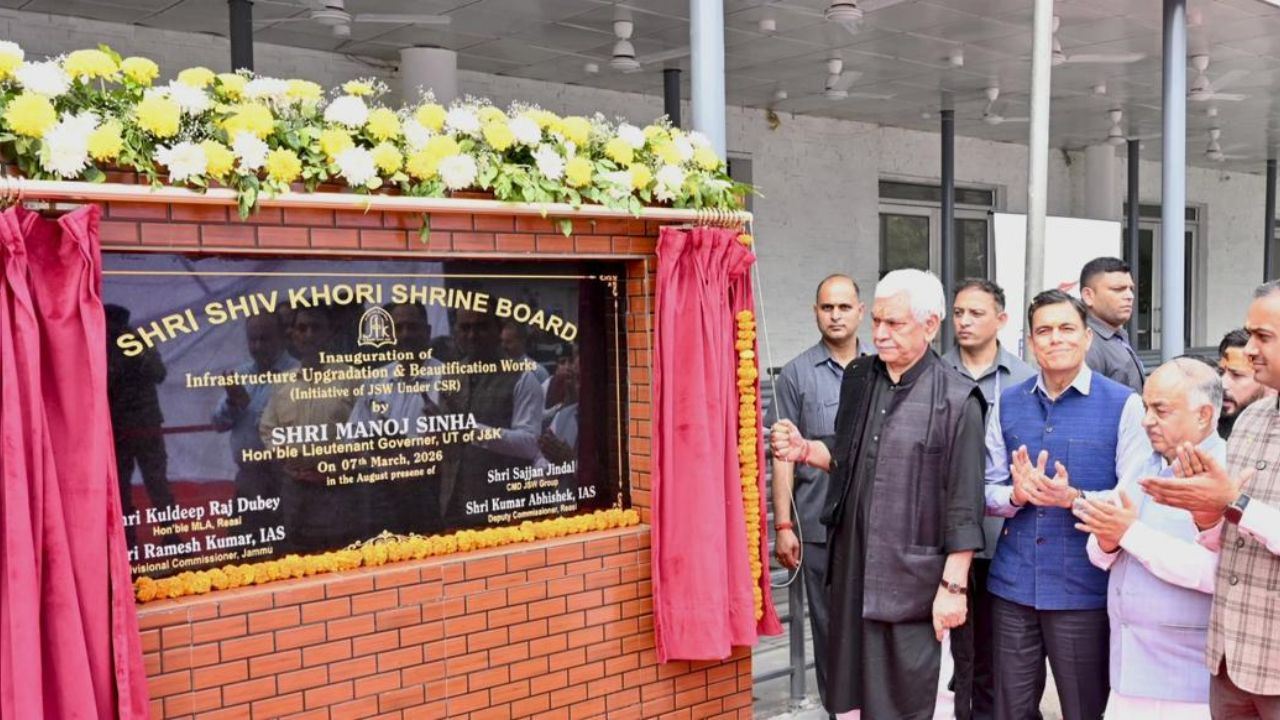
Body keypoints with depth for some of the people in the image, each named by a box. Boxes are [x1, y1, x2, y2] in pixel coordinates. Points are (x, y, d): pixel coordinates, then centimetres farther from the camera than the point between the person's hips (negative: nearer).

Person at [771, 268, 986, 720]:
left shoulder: (956, 400, -11)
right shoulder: (857, 377, 7)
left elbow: (963, 506, -12)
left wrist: (953, 585, -13)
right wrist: (805, 450, 0)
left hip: (911, 578, -6)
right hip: (850, 567, 6)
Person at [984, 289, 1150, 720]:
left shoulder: (1123, 405, -5)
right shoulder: (1007, 405, 8)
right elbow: (988, 491, 9)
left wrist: (1074, 498, -24)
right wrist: (1016, 495, -13)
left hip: (1084, 589, -3)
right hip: (1012, 586, 4)